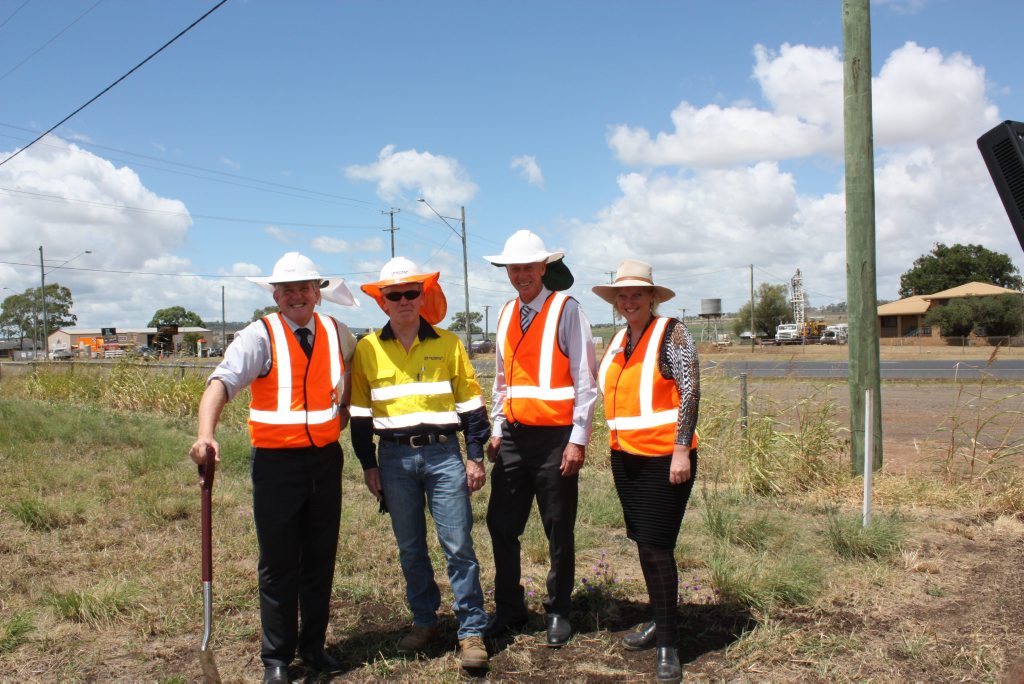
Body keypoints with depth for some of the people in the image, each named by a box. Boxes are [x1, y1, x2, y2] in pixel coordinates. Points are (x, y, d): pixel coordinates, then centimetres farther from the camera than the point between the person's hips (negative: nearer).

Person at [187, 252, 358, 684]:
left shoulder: (338, 334, 6)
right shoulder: (260, 336, -8)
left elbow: (353, 374, 27)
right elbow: (222, 381, -22)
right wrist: (206, 434, -38)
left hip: (326, 459, 4)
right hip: (277, 463, -4)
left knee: (321, 561, 14)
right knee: (279, 566, 4)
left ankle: (313, 646, 31)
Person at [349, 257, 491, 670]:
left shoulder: (447, 344, 2)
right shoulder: (367, 349, 4)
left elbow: (470, 403, 4)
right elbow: (360, 412, 8)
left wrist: (475, 456, -1)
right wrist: (368, 465, 6)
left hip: (442, 453, -2)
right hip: (395, 457, 2)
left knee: (458, 545, -3)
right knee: (410, 548, 11)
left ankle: (471, 632, 6)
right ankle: (424, 622, 26)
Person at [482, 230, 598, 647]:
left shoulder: (565, 310, -6)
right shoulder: (506, 315, 12)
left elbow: (585, 380, -9)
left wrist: (578, 440, -13)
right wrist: (496, 430, 15)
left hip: (555, 438, -6)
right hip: (513, 437, 6)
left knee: (559, 531, 5)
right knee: (501, 525, 8)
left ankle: (558, 613, 20)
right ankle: (508, 609, 23)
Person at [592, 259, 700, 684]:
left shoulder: (671, 333, -9)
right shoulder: (618, 341, 11)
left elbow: (690, 391, -14)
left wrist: (681, 450, -19)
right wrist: (616, 448, 16)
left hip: (664, 458, -7)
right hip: (626, 456, 7)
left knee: (658, 547, -5)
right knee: (644, 544, 14)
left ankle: (667, 645, 6)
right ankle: (659, 621, 30)